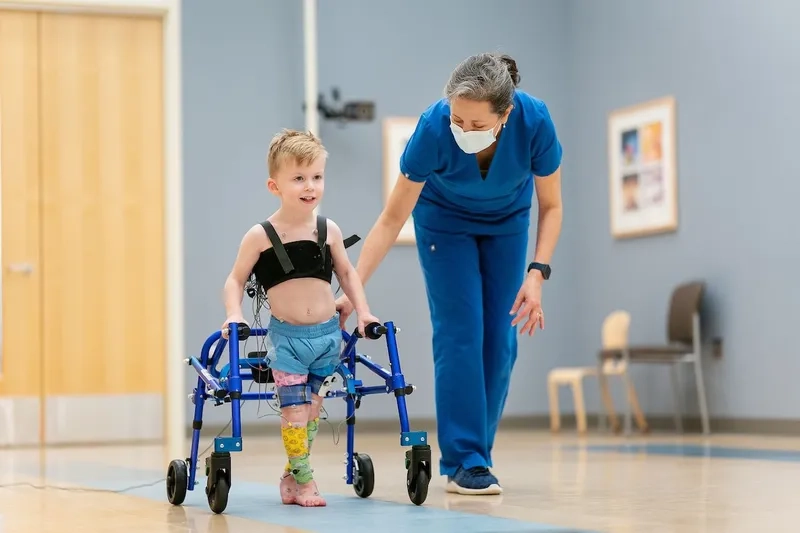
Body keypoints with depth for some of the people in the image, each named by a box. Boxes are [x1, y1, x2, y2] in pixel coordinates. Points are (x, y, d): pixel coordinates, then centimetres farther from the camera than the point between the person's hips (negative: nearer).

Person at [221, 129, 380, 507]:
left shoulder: (329, 231, 2)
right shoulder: (261, 236, -7)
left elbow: (347, 273, 15)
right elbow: (235, 279, 1)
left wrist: (362, 311, 6)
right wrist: (234, 315, -14)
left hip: (327, 335, 3)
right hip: (287, 337, -3)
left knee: (310, 409, 9)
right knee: (294, 411, -7)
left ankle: (291, 476, 24)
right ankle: (304, 480, 5)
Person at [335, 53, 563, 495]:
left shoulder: (535, 122, -34)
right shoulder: (434, 128, -36)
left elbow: (550, 206, -18)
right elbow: (392, 218, -28)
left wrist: (537, 273, -30)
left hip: (506, 223, 2)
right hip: (445, 222, -2)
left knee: (499, 339, -2)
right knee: (460, 333, -11)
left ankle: (475, 453, 10)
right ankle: (464, 461, -7)